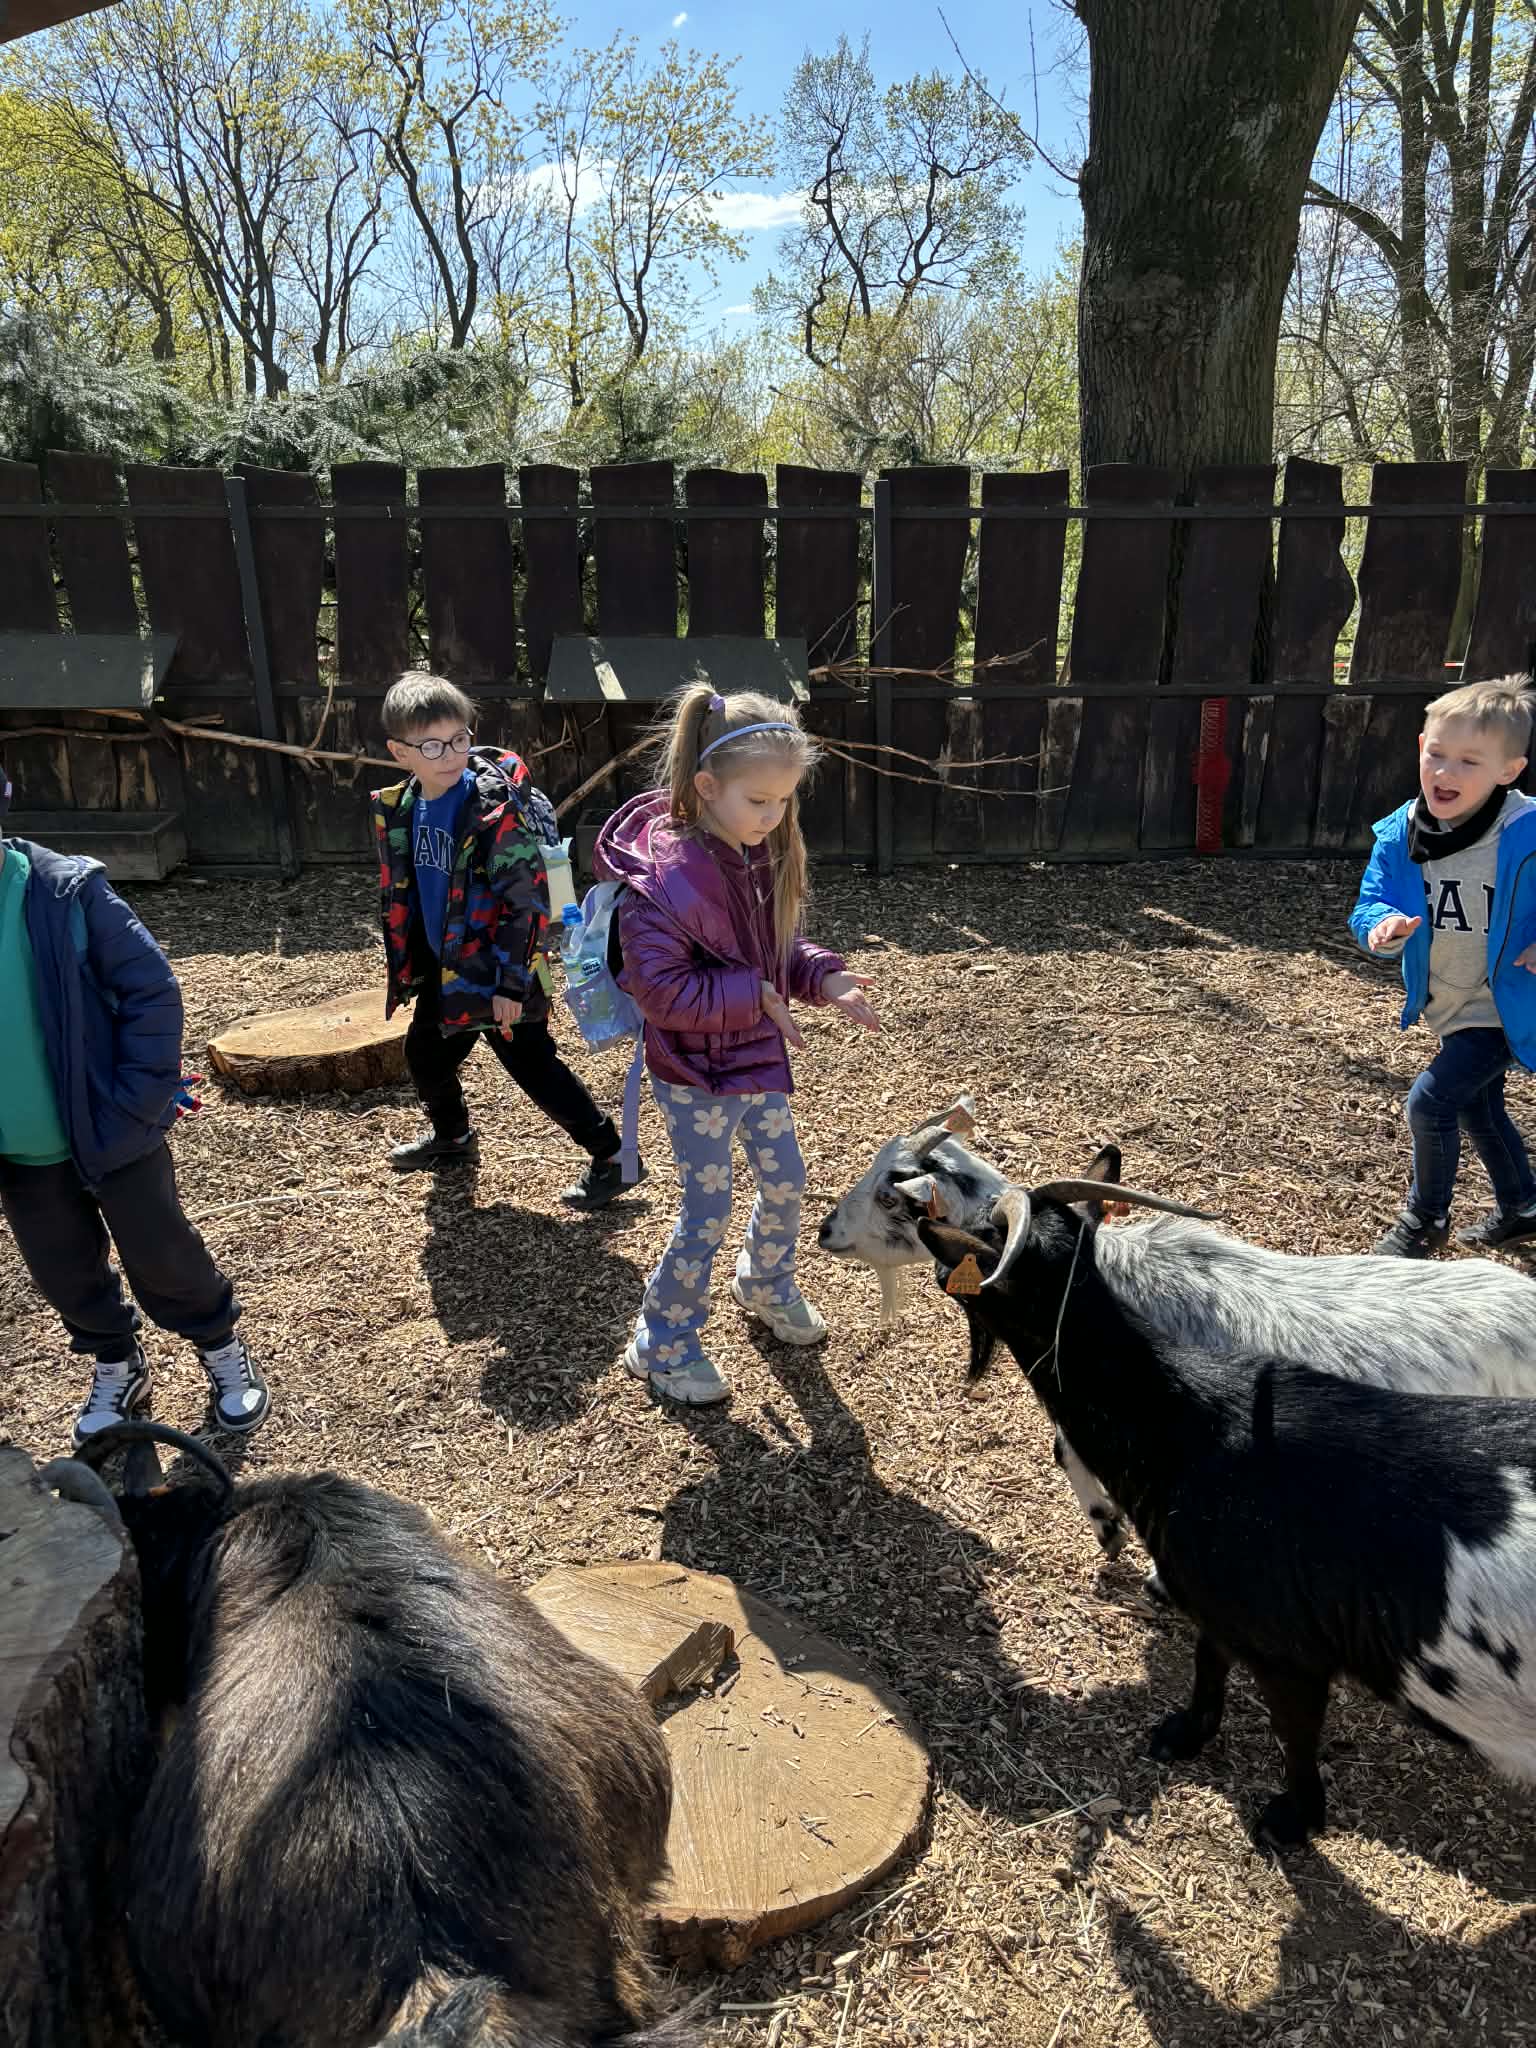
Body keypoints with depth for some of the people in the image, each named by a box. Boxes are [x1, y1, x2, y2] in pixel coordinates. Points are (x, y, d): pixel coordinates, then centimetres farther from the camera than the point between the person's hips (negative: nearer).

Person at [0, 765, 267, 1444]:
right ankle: (117, 1367, 43)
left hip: (109, 1131, -4)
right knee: (63, 1273, 19)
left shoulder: (67, 890, -17)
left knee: (161, 1255, 10)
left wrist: (136, 1104, -16)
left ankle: (223, 1350, 34)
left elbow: (152, 991, -14)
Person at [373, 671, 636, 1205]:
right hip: (444, 969, 7)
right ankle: (451, 1136, 49)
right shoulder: (400, 810, 1)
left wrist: (511, 982, -21)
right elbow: (399, 895, 14)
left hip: (498, 974, -7)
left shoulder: (498, 809, -22)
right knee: (424, 1055, 22)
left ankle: (611, 1157, 13)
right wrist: (403, 963, 16)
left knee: (535, 1069, -1)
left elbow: (527, 901, -21)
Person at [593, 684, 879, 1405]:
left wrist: (823, 976, -9)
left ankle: (767, 1286, 48)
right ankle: (664, 1342, 24)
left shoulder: (764, 856, -2)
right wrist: (751, 995, -23)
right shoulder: (665, 878, -27)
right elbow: (659, 989, -26)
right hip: (694, 1075, -7)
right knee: (708, 1212, 3)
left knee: (784, 1182, 19)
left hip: (759, 1058, 7)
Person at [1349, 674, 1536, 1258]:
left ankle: (1425, 1219, 14)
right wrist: (1382, 929, -32)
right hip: (1449, 1007, 6)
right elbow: (1372, 904, -10)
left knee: (1431, 1101, -12)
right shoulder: (1398, 836, -12)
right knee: (1478, 1108, 23)